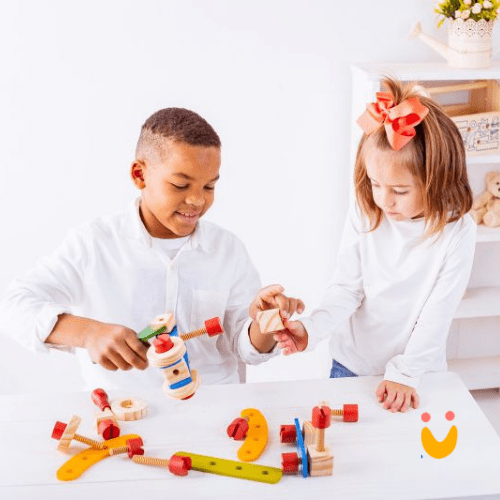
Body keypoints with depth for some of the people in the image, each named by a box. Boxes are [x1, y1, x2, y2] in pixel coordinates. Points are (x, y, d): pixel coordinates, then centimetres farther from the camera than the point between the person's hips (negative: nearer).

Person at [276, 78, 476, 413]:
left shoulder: (457, 231, -18)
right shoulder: (364, 214, -11)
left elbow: (438, 313, -15)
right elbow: (347, 288, -10)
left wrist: (405, 373, -18)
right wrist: (312, 329, -26)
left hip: (416, 372, -2)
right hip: (350, 363, 2)